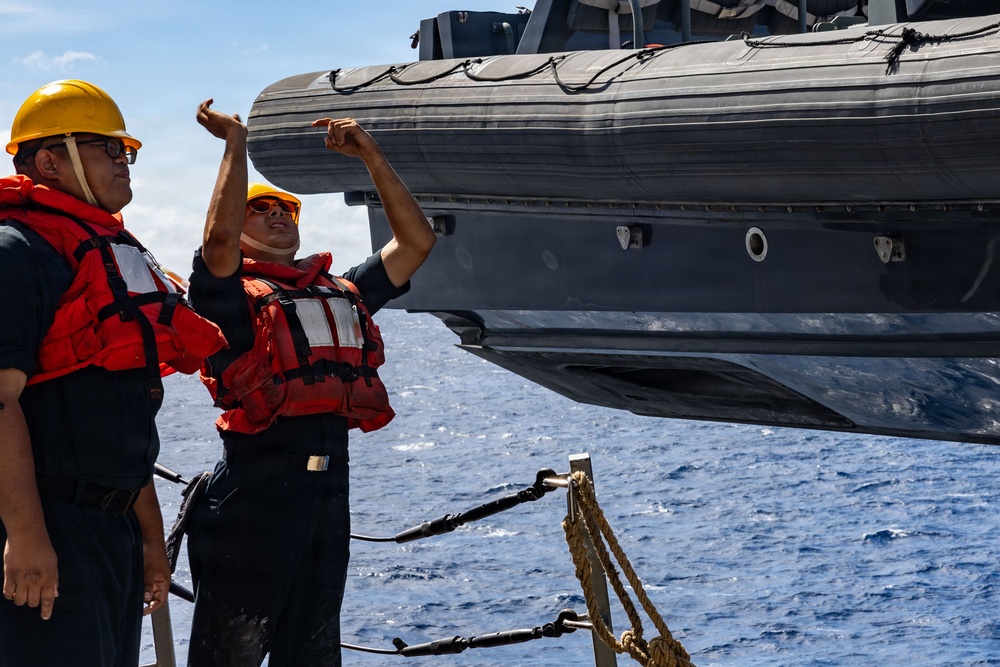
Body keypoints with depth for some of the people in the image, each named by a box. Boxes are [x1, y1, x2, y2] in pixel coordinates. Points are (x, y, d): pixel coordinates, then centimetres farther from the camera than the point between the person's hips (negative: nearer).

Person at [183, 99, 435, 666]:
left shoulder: (344, 294, 18)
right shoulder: (231, 295, 0)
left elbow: (417, 241, 16)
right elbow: (219, 237, -20)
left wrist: (371, 155, 12)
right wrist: (236, 141, -12)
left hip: (330, 492, 6)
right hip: (254, 492, -6)